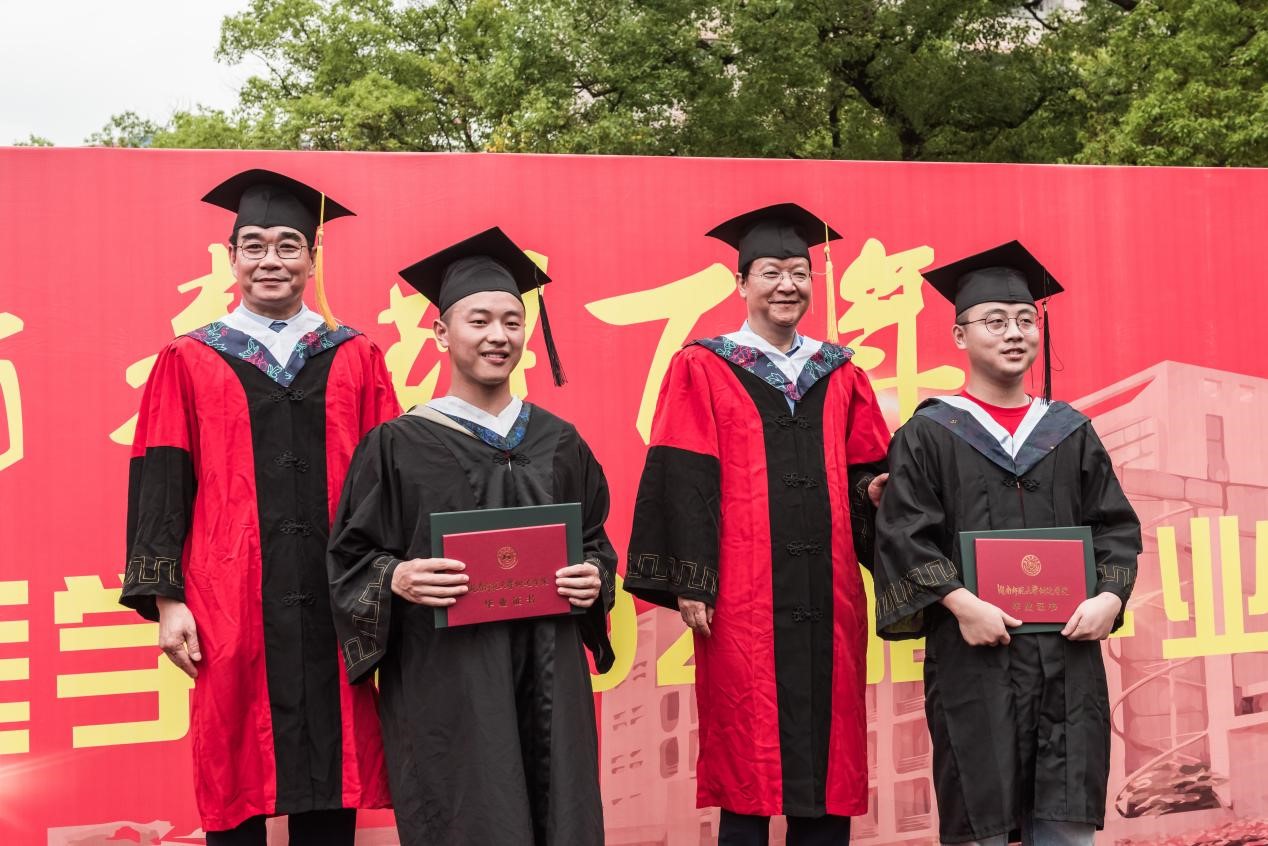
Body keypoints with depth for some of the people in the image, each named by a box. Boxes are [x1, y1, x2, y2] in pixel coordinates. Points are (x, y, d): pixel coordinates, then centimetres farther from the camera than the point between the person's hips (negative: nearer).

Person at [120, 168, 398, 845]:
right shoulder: (189, 363, 8)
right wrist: (165, 597, -4)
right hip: (231, 610, -1)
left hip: (333, 606, 1)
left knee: (330, 790, 4)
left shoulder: (356, 360, 10)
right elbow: (161, 484, 4)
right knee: (235, 786, 3)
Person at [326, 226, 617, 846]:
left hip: (548, 682, 3)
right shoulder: (400, 446, -1)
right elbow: (351, 558, 1)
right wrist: (398, 579, -18)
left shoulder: (558, 442, 9)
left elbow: (595, 541, 16)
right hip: (444, 684, -3)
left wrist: (595, 577, -5)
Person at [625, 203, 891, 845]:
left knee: (829, 758, 5)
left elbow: (867, 470, 18)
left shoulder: (840, 374, 15)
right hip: (743, 599, -4)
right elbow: (683, 481, -4)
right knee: (749, 765, -1)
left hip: (827, 594, 4)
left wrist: (875, 491, -5)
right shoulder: (703, 370, 2)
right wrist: (690, 583, -11)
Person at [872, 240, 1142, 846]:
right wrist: (961, 603, -18)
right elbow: (903, 535, -5)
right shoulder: (928, 435, 3)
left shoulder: (1071, 432, 14)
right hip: (975, 658, -3)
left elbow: (1117, 526, 11)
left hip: (1068, 658, 3)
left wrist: (1110, 597, -7)